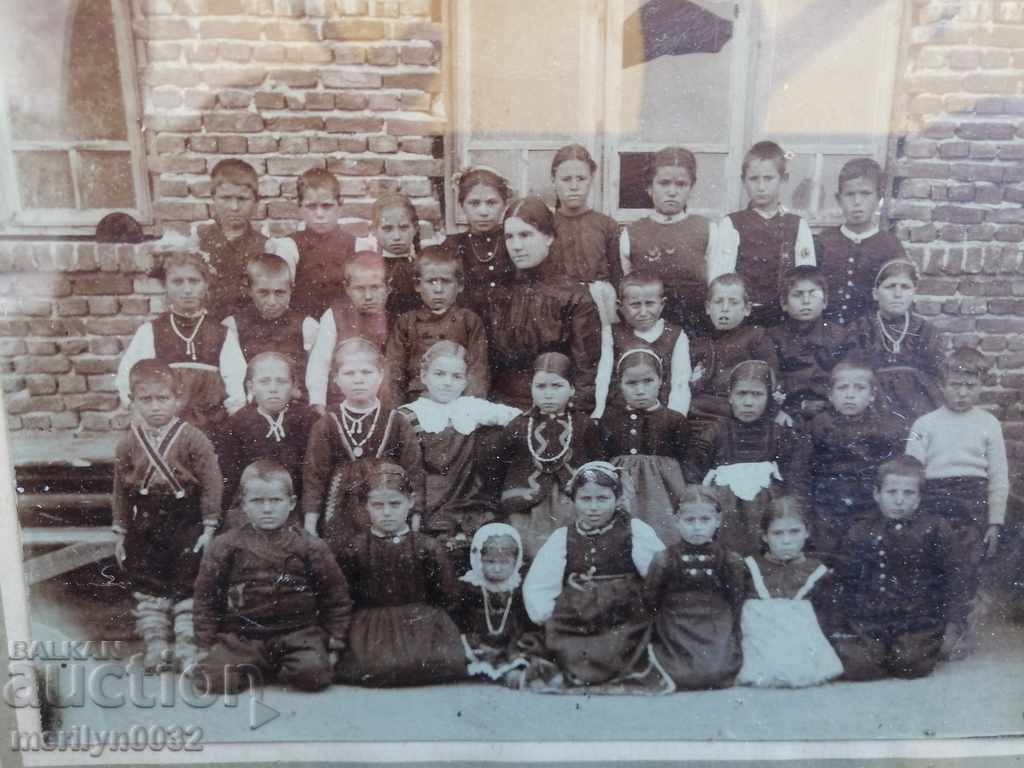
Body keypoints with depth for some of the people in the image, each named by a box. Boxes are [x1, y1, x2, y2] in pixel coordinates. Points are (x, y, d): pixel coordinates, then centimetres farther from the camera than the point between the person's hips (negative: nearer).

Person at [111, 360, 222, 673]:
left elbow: (211, 484, -9)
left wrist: (209, 526, -9)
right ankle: (156, 643, 21)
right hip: (145, 525, 3)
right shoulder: (128, 444, 0)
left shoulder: (193, 439, -12)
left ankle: (186, 644, 13)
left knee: (187, 584, 3)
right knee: (147, 587, 9)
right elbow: (120, 491, 7)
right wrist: (120, 532, 7)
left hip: (186, 522, -3)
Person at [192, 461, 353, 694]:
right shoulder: (226, 546, 3)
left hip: (296, 631, 0)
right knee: (215, 679, -21)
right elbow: (206, 595, 9)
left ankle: (282, 668, 9)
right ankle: (248, 667, 11)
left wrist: (336, 637, 6)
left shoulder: (310, 547, 2)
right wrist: (205, 644, 6)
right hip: (240, 634, 1)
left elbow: (335, 594, 9)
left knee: (313, 675, -24)